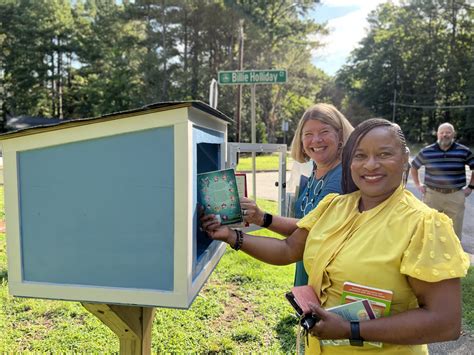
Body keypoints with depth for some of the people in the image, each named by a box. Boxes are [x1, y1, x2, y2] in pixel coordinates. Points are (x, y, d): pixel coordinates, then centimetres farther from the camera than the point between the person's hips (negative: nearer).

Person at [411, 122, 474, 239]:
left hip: (455, 196, 0)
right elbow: (414, 166, 13)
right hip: (432, 195, 0)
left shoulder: (464, 151, -2)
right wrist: (417, 184, 7)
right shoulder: (426, 152, -1)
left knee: (455, 231, 10)